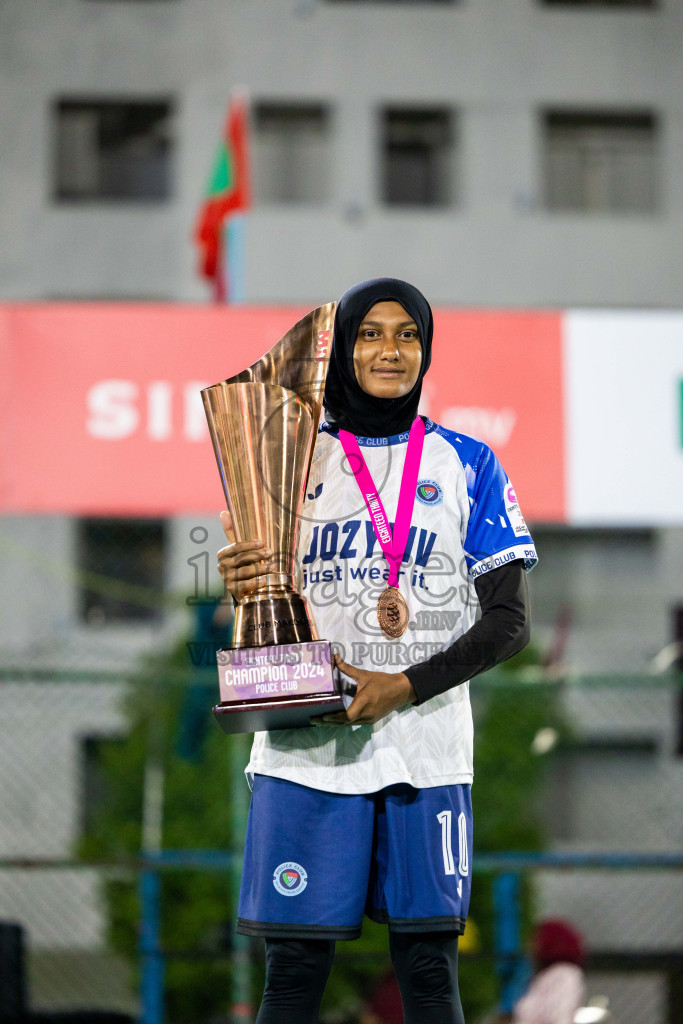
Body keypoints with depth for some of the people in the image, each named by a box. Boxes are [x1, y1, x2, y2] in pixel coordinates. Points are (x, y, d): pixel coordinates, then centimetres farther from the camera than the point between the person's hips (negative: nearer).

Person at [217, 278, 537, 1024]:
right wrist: (240, 587, -12)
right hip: (306, 746, 0)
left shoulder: (466, 466, 7)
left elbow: (509, 620, 2)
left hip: (425, 747, 0)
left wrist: (405, 686, -12)